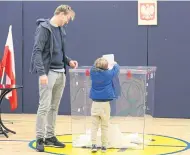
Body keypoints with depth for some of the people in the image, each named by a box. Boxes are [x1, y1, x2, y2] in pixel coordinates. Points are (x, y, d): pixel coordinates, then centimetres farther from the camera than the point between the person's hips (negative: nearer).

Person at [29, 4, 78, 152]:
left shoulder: (61, 30, 15)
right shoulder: (44, 27, -10)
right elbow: (37, 51, -16)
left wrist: (68, 61, 7)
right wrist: (41, 72, -23)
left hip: (61, 73, 8)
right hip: (49, 73, -8)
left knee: (54, 107, 10)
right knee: (44, 106, -7)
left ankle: (50, 136, 17)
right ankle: (40, 139, -2)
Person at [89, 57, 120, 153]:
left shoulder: (93, 73, 0)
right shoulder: (109, 74, -7)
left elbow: (94, 67, 23)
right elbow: (116, 69, 11)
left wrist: (99, 63, 38)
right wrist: (115, 64, 32)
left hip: (95, 103, 2)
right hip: (105, 104, -2)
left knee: (94, 126, 3)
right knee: (105, 126, 4)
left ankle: (93, 144, -5)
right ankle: (104, 146, 7)